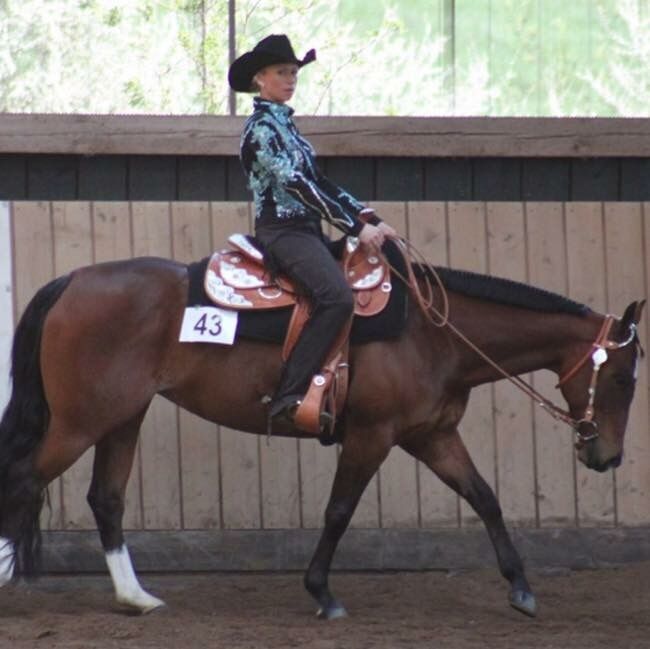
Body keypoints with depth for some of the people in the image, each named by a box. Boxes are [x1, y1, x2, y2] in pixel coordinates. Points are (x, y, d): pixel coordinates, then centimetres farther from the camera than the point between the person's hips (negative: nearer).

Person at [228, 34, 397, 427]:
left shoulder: (285, 125, 19)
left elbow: (318, 183, 19)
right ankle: (289, 396, -34)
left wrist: (370, 219, 9)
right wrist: (356, 227, -19)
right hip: (283, 230, -10)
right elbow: (296, 185, -18)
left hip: (307, 231, 10)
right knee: (338, 297, -30)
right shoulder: (261, 128, -10)